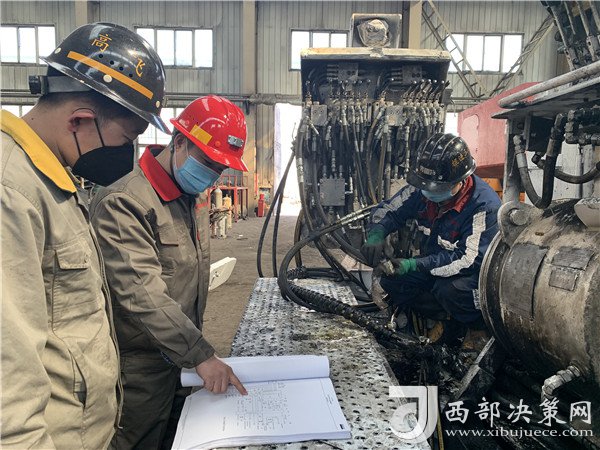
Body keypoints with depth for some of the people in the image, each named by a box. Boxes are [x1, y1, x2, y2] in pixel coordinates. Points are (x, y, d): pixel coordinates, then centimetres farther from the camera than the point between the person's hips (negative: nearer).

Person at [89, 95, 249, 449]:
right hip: (139, 375, -8)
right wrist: (201, 355, -28)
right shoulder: (123, 203, -22)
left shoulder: (195, 198, 6)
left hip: (180, 363, 8)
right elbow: (144, 297, -29)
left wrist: (195, 340, 15)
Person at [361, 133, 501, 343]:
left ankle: (478, 323, -3)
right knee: (391, 280, -12)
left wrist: (414, 265, -37)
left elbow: (469, 260, -31)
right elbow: (387, 210, -2)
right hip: (434, 266, 6)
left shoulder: (484, 205, -29)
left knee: (451, 291, -36)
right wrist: (376, 235, -26)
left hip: (477, 272, -6)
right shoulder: (421, 188, -12)